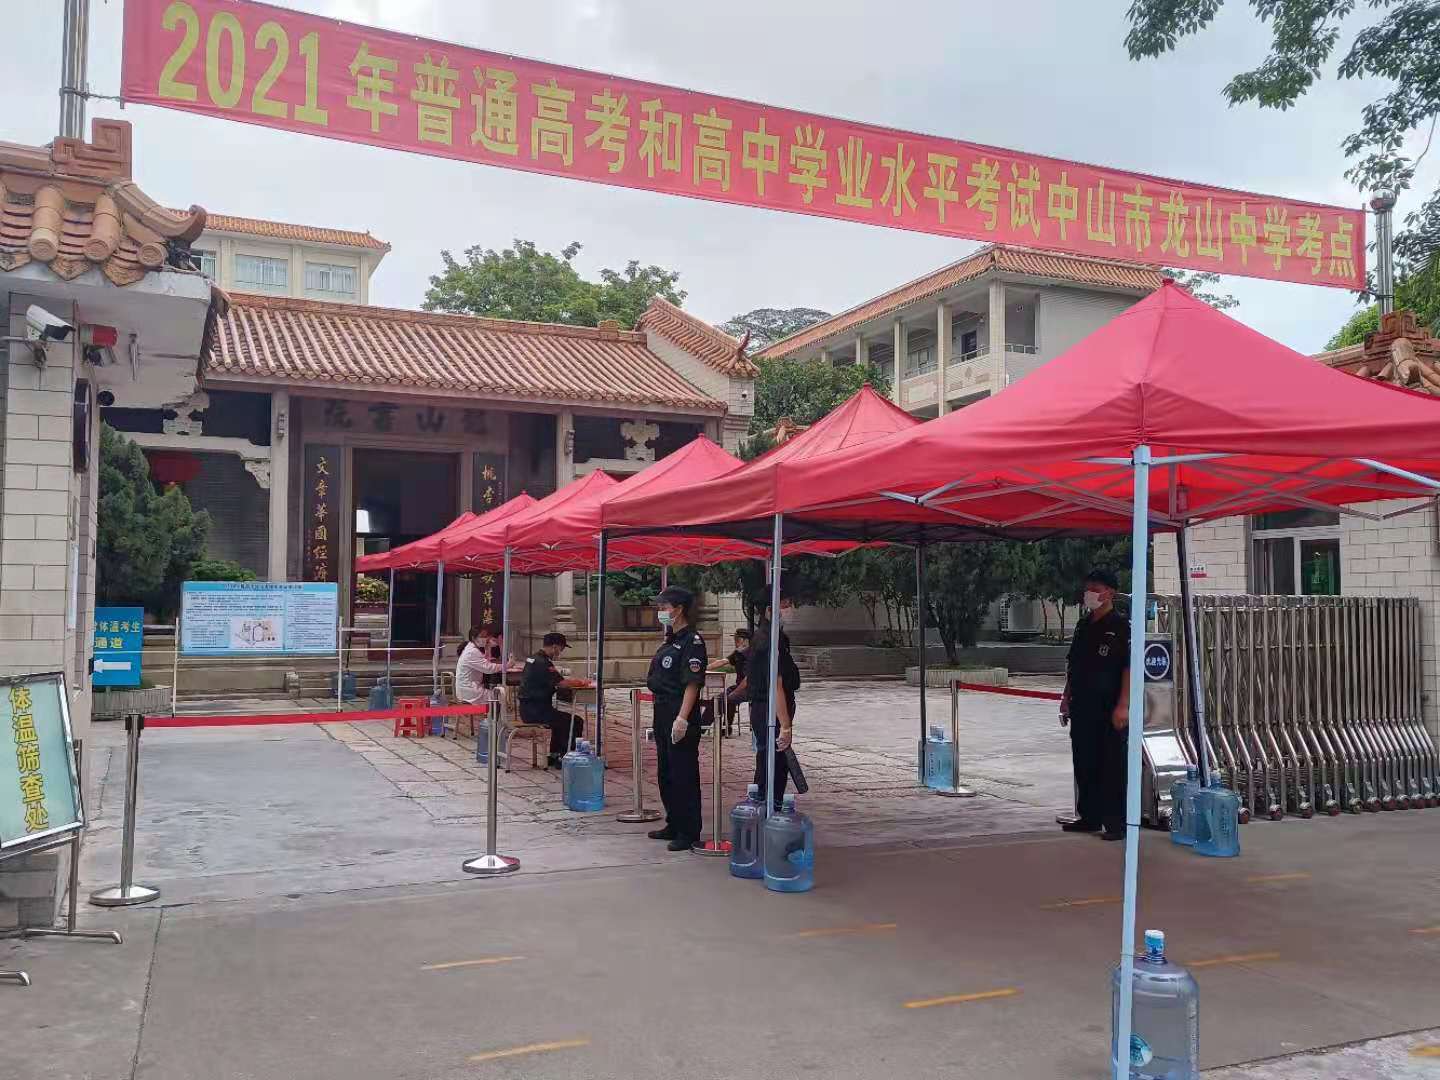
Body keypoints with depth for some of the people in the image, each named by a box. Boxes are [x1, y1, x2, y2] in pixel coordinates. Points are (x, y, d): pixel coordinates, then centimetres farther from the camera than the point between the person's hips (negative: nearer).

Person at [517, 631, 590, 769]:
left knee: (562, 719, 30)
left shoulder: (534, 658, 14)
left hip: (528, 709, 11)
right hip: (535, 710, -11)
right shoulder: (542, 663, -18)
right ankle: (564, 758, -1)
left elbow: (556, 682, 18)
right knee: (576, 722, -9)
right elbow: (562, 683, -23)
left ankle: (553, 756, 28)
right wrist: (581, 682, -6)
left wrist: (576, 681, 9)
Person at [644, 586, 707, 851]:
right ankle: (673, 825, 29)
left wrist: (682, 717, -27)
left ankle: (689, 833, 6)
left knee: (684, 774, -2)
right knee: (665, 772, 17)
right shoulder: (670, 640, 15)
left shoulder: (692, 640, -14)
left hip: (680, 716, -10)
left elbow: (693, 683, -20)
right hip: (663, 714, 10)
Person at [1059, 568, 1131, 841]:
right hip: (1082, 708, 8)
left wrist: (1123, 705, -18)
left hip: (1110, 709, -7)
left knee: (1113, 767, -2)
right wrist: (1066, 697, 16)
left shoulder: (1121, 626, -8)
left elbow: (1130, 667, -13)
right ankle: (1090, 817, 23)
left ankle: (1116, 823, 5)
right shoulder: (1083, 625, 14)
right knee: (1084, 764, 12)